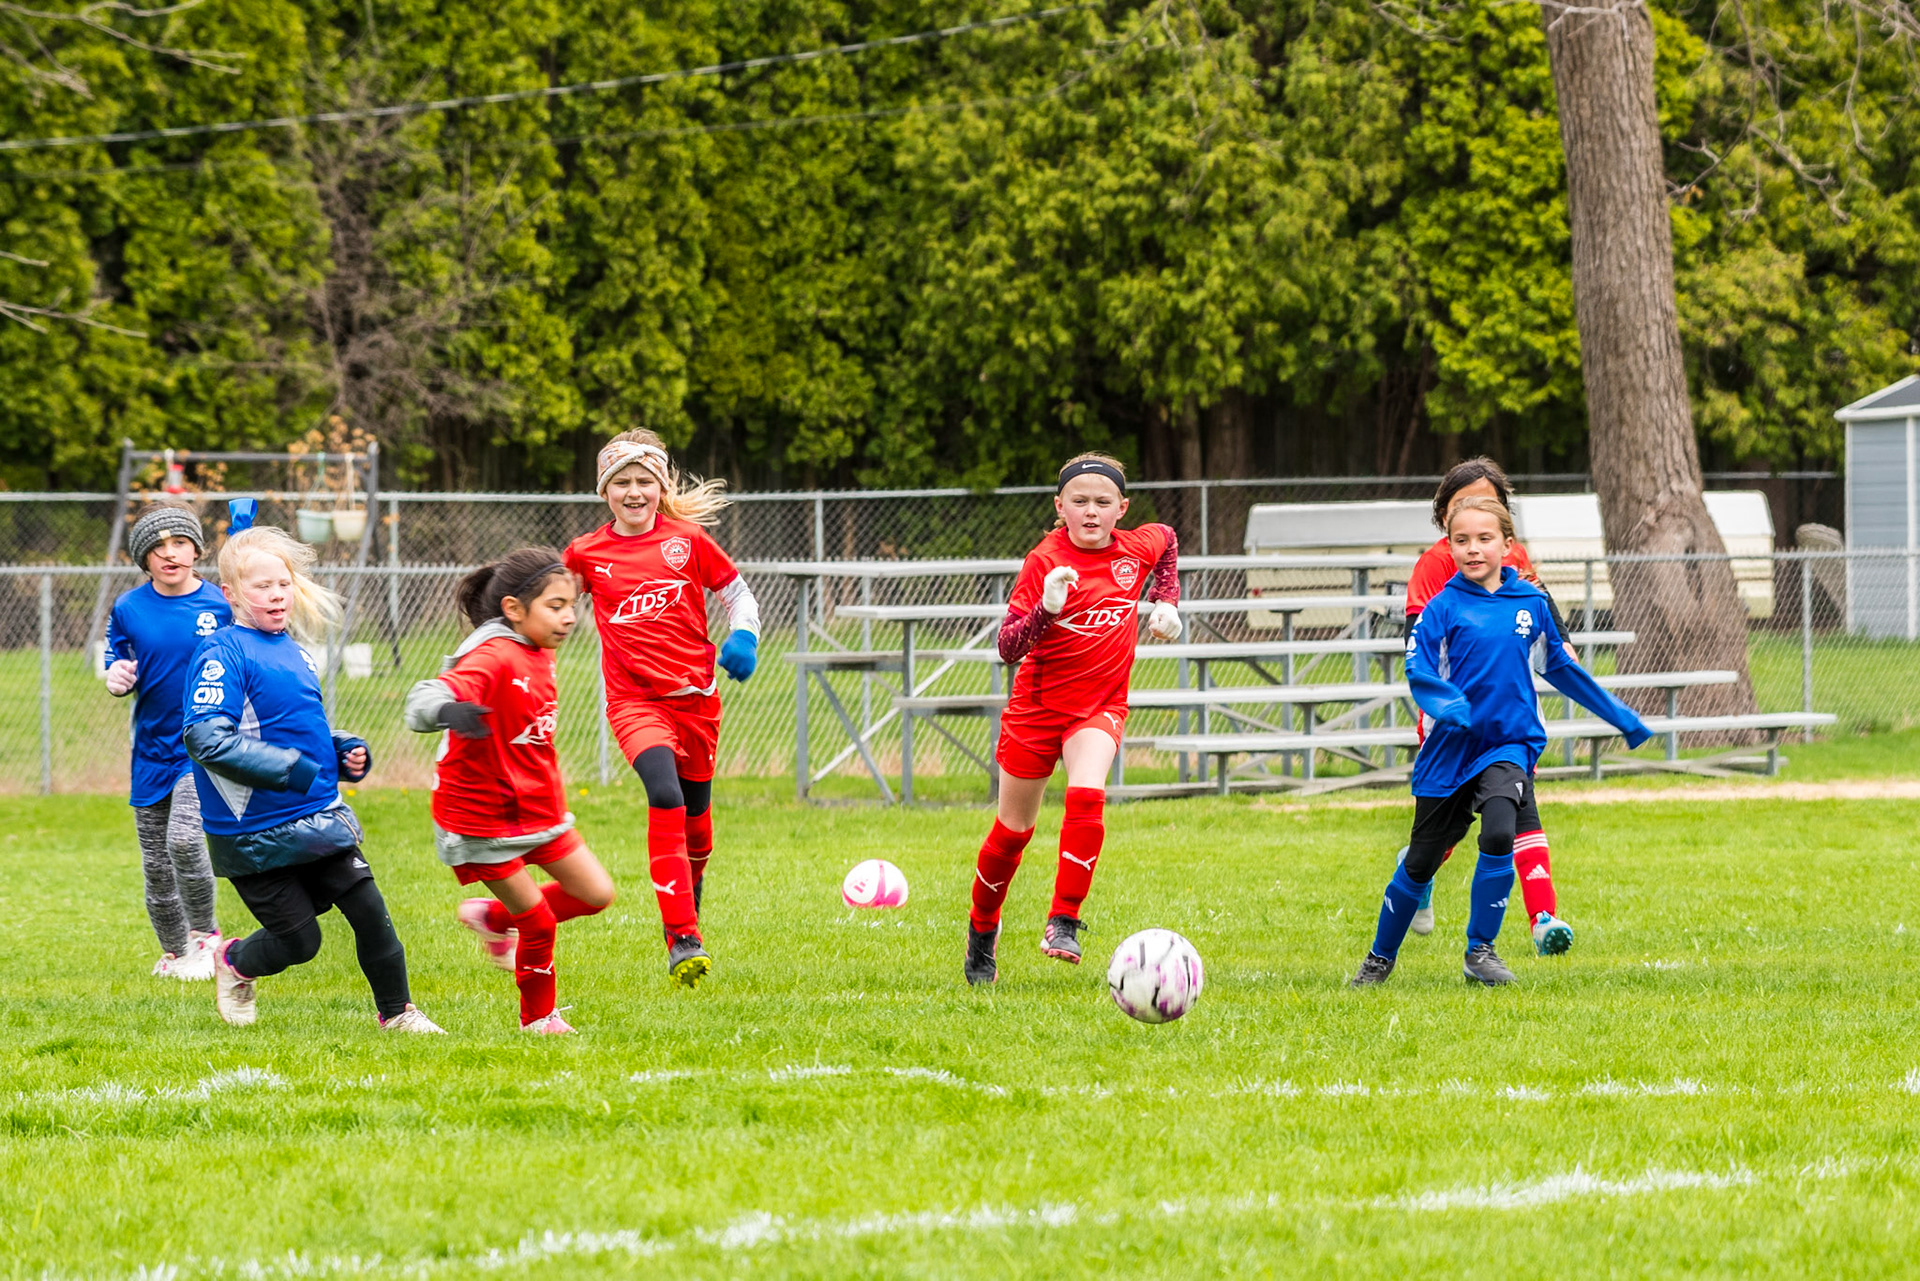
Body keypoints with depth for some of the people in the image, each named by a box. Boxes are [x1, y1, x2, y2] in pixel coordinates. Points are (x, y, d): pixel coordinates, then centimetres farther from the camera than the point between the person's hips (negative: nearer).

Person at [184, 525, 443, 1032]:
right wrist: (289, 768, -28)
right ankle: (234, 965, 33)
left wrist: (345, 752, 5)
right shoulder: (223, 653, -15)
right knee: (299, 940, 1)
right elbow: (206, 738, -26)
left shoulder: (292, 650, 11)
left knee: (369, 909, -1)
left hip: (318, 816, 7)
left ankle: (396, 1012, 17)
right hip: (256, 833, -7)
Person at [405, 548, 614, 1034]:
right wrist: (448, 710, -64)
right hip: (482, 819, -8)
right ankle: (537, 1017, 19)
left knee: (597, 893, 6)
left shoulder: (538, 655, 4)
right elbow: (422, 702, -40)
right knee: (540, 923, -3)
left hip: (536, 809, 8)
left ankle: (495, 918, 26)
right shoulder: (491, 660, -24)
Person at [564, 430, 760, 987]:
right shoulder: (587, 554, 3)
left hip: (696, 696, 2)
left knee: (696, 819, 12)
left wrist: (743, 637, -6)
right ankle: (682, 939, -29)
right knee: (665, 797, -26)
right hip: (634, 700, -2)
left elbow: (738, 594, 12)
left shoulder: (688, 540, 3)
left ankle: (689, 917, 38)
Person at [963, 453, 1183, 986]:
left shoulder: (1139, 547, -4)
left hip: (1100, 706, 1)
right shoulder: (1045, 561, -15)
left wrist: (1165, 602, 12)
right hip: (1038, 703, -1)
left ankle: (1064, 923, -22)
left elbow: (1168, 541, 24)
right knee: (1013, 828, 9)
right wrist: (1047, 609, -38)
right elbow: (1009, 647, -21)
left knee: (1086, 796, -27)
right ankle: (982, 928, 33)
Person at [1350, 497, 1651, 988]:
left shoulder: (1531, 603, 5)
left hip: (1509, 744, 1)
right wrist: (1447, 704, -34)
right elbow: (1418, 669, -13)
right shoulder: (1444, 607, -4)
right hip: (1452, 747, -1)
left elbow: (1558, 667, 19)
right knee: (1421, 862, 7)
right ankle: (1380, 959, 28)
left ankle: (1480, 950, -10)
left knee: (1499, 834, -26)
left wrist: (1618, 715, 24)